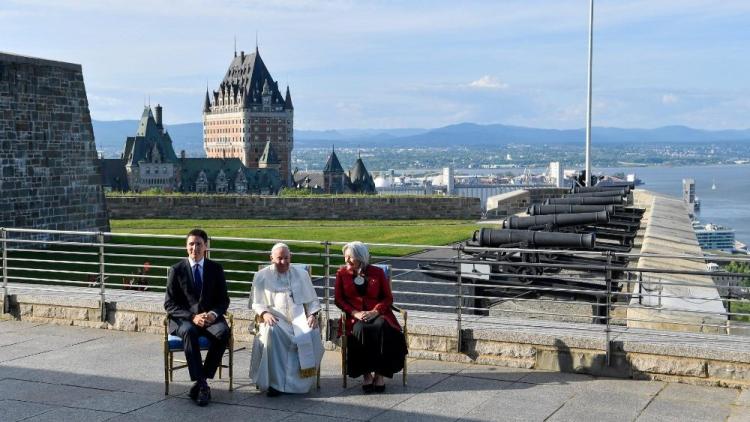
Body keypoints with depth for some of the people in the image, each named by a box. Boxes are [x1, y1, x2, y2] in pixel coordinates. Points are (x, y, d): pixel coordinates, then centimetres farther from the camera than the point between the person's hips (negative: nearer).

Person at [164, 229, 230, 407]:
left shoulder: (216, 269, 9)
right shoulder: (176, 270, 4)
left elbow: (223, 300, 9)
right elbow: (170, 304, -1)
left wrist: (213, 314, -15)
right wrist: (192, 317, -17)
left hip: (210, 317, 2)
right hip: (184, 319, -2)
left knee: (223, 332, -32)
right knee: (189, 332, -37)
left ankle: (201, 380, -22)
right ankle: (202, 384, -34)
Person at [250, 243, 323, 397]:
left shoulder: (302, 274, 19)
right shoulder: (262, 276, 13)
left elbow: (312, 300, 19)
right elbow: (255, 302, 10)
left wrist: (312, 315, -1)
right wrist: (264, 313, -12)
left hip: (299, 318, 2)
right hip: (275, 320, -1)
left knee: (312, 334, -32)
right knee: (271, 332, -38)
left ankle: (300, 382, -19)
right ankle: (274, 382, -31)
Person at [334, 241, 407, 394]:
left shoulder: (377, 272, 9)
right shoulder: (342, 273, 12)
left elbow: (388, 297, 7)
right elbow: (339, 299, 7)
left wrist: (375, 311, -11)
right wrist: (355, 313, -10)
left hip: (377, 313, 0)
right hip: (355, 316, 0)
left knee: (383, 328, -35)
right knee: (361, 330, -36)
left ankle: (380, 373, -25)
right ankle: (366, 374, -25)